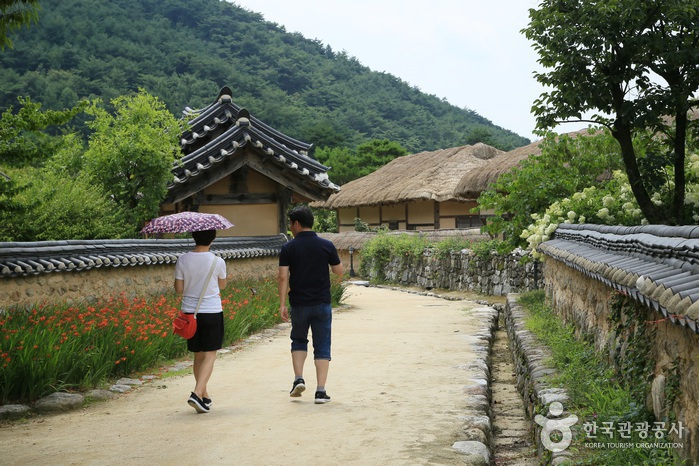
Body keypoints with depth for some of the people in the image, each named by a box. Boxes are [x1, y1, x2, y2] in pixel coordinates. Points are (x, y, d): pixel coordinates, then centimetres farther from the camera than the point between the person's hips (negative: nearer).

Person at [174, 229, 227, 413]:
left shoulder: (182, 260, -5)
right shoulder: (217, 261, -10)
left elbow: (179, 289, -2)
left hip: (190, 312, 3)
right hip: (212, 311, -3)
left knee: (198, 355, 14)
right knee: (210, 355, 2)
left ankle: (204, 395, 24)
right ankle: (197, 393, -14)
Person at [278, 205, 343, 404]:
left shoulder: (288, 248, -5)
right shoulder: (326, 245, -2)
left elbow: (283, 277, -10)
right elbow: (339, 271, 6)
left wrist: (282, 304, -6)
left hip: (299, 304, 0)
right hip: (322, 304, 0)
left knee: (299, 341, 22)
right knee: (322, 347, 6)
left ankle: (298, 379, 9)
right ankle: (321, 391, 1)